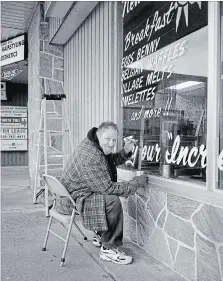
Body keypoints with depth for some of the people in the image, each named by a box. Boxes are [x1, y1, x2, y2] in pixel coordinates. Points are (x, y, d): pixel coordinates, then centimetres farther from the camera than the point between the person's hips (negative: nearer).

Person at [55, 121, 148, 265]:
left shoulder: (94, 146, 5)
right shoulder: (90, 156, -28)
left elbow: (111, 161, 22)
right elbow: (108, 188, -28)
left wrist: (125, 151, 3)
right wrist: (136, 183, -21)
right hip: (74, 200, -11)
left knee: (111, 196, 26)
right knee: (113, 202, -27)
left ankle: (101, 236, 37)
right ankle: (108, 249, -12)